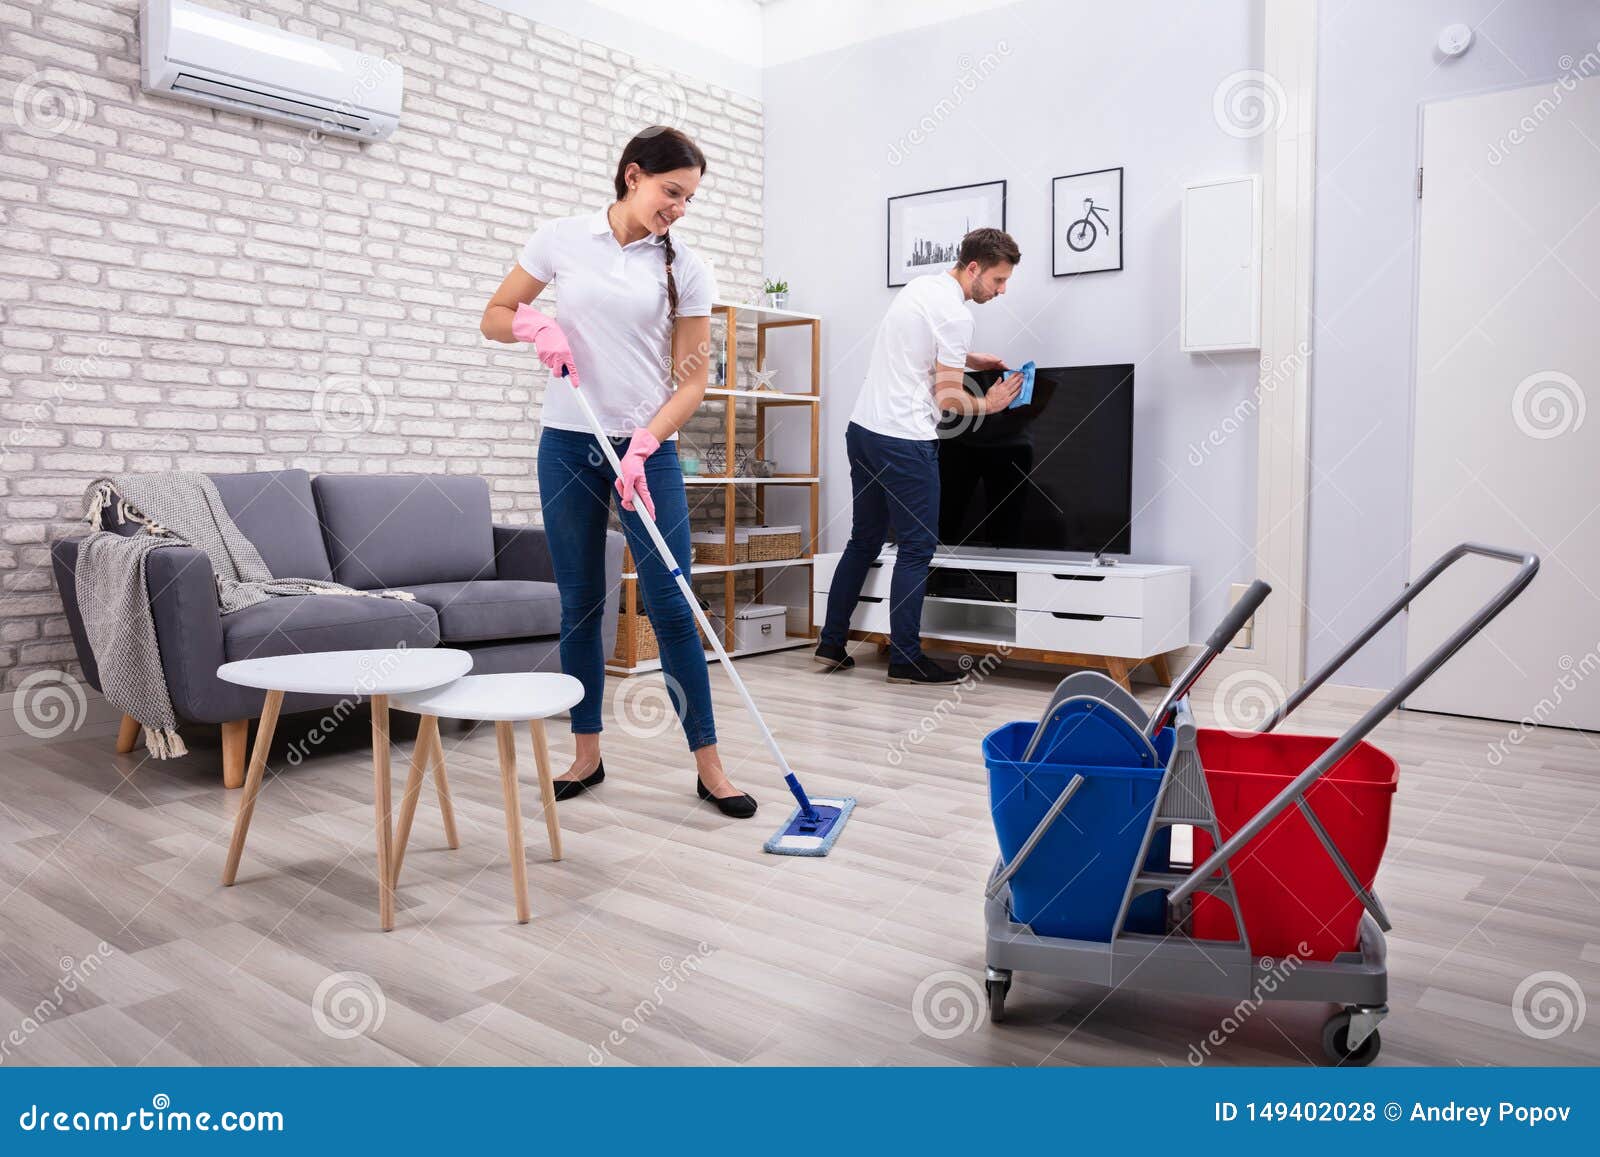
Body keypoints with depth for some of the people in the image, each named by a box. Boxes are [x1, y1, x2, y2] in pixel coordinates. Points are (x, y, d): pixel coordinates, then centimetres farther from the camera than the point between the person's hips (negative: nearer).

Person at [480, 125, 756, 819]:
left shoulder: (685, 268, 1)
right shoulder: (561, 239, 3)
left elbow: (691, 379, -1)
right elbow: (494, 316, 12)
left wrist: (642, 447, -14)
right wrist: (536, 326, -11)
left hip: (648, 449, -1)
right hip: (569, 444, 1)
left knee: (670, 606, -4)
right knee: (580, 604, 6)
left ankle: (708, 766, 5)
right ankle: (586, 755, 20)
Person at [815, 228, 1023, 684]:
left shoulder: (919, 287, 16)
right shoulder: (955, 315, -14)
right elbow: (948, 398, -13)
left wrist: (968, 359, 25)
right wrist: (988, 404, 5)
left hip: (862, 429, 9)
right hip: (905, 441, -9)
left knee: (864, 541, 15)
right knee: (916, 549, -1)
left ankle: (832, 645, 18)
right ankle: (905, 659, 3)